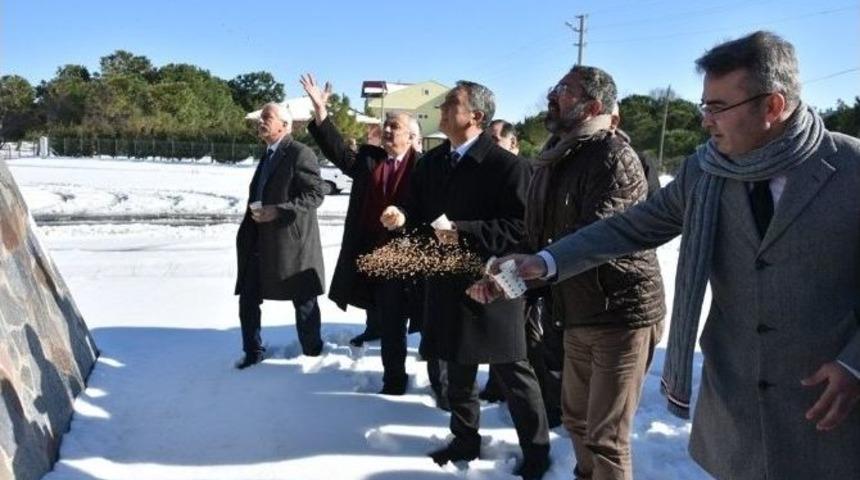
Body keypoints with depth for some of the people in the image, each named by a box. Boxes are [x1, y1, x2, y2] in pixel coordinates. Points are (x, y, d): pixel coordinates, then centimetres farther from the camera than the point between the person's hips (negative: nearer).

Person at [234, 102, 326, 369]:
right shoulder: (268, 154, 16)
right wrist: (255, 215, 14)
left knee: (304, 301, 7)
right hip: (260, 242, 8)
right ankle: (253, 352, 25)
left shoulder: (301, 154, -12)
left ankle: (312, 353, 25)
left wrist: (278, 211, -24)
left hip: (291, 240, -8)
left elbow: (315, 194, -18)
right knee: (248, 298, 8)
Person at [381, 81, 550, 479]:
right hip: (448, 282, 6)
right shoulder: (432, 162, 9)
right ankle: (465, 439, 37)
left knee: (513, 371, 6)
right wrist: (402, 217, -6)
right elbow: (420, 210, 16)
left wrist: (466, 233, -24)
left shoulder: (505, 165, -13)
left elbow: (522, 226, -19)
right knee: (457, 369, 18)